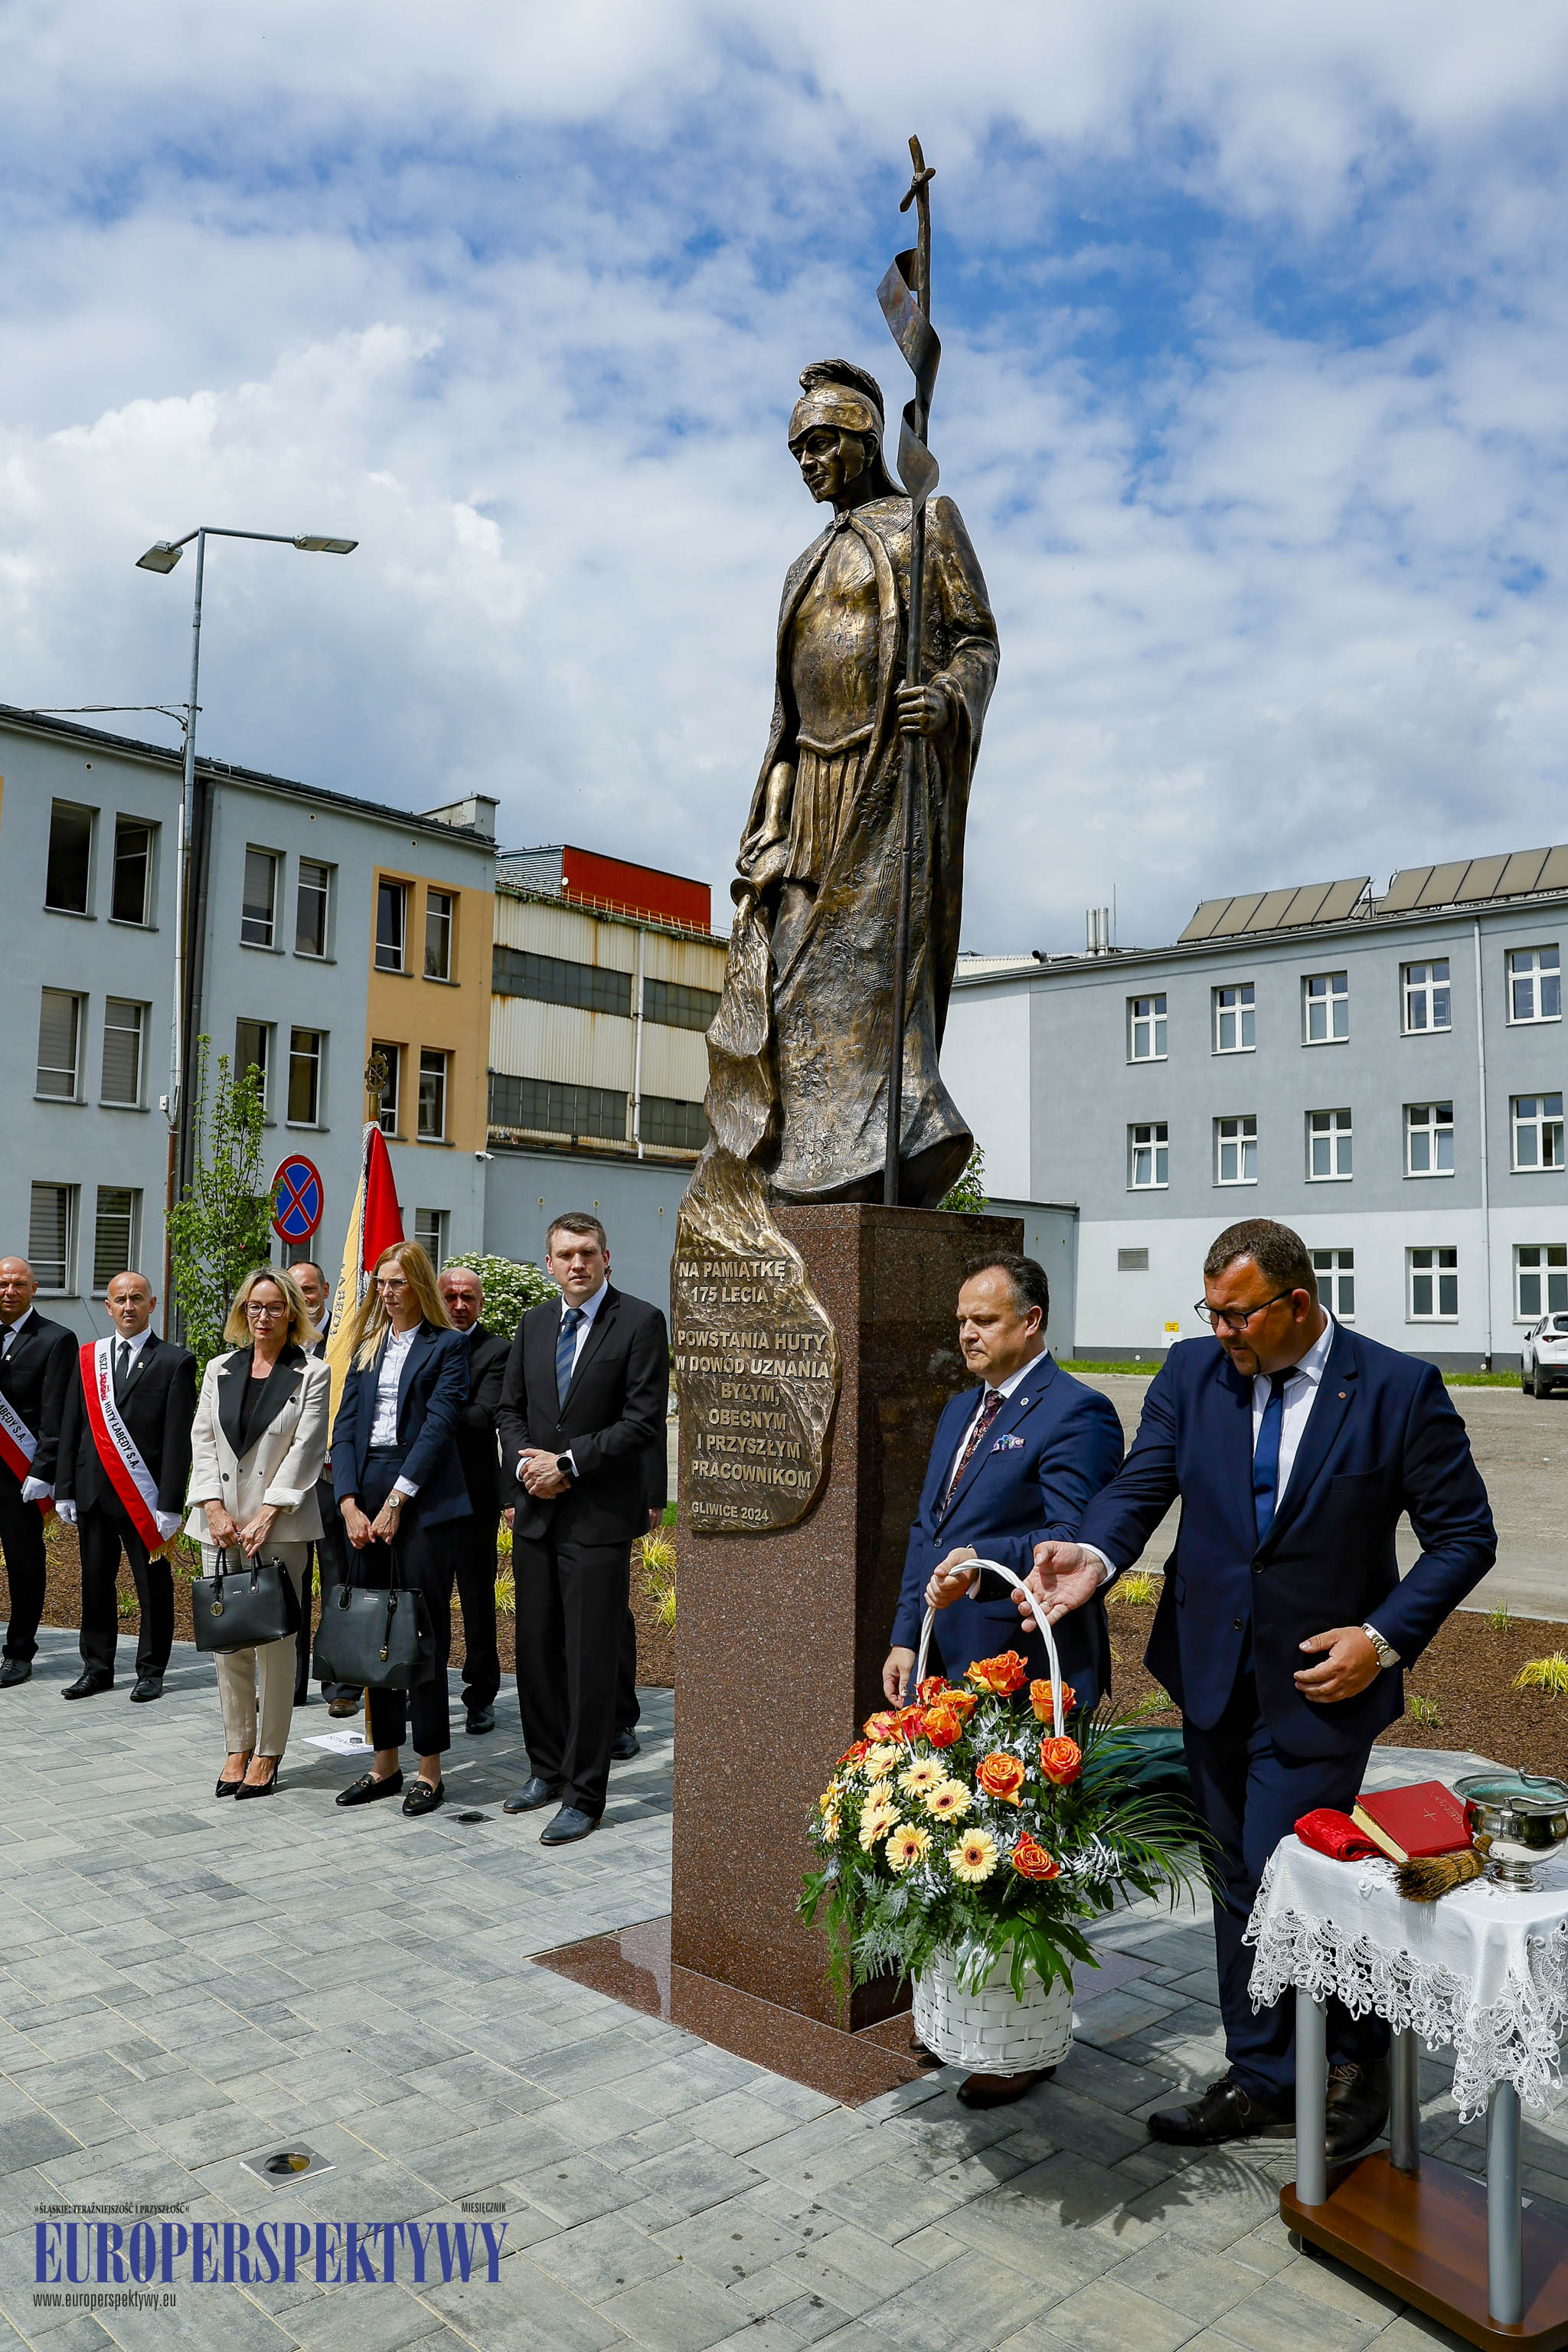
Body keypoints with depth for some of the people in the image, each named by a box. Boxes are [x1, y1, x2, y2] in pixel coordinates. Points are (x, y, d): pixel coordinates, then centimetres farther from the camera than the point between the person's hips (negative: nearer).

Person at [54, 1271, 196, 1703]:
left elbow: (179, 1438, -8)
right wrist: (64, 1491, 6)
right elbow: (70, 1428, 12)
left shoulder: (175, 1361, -3)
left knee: (153, 1586, 4)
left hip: (144, 1498, -4)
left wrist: (170, 1504, -13)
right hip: (93, 1493, 4)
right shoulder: (87, 1357, 10)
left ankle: (151, 1671, 17)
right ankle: (97, 1668, 25)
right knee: (95, 1583, 12)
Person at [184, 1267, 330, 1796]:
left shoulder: (312, 1374, 0)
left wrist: (264, 1518, -12)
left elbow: (305, 1451, -6)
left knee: (275, 1641, -2)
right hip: (220, 1523, 4)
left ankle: (268, 1755, 9)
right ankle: (237, 1747, 18)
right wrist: (215, 1509, -4)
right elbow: (202, 1442, 8)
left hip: (280, 1524, -4)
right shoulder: (219, 1370, 13)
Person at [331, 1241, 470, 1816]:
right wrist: (350, 1505, -5)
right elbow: (345, 1428, 8)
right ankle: (385, 1763, 19)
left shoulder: (446, 1347, -1)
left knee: (423, 1630, -2)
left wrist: (394, 1503, -14)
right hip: (366, 1495, 5)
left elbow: (438, 1427, -10)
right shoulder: (367, 1348, 15)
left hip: (422, 1498, -5)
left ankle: (430, 1769, 6)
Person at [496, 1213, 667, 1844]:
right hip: (536, 1513, 6)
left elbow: (644, 1421, -12)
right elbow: (511, 1407, 15)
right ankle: (548, 1768, 31)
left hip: (599, 1517, -5)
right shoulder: (533, 1324, 11)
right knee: (536, 1650, 13)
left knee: (590, 1661, -1)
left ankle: (584, 1797, 11)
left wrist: (567, 1463, -14)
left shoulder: (640, 1322, -7)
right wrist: (524, 1463, -5)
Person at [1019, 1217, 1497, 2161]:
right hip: (1215, 1673, 5)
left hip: (1320, 1679, -4)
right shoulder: (1193, 1372, -2)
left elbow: (1464, 1535, -6)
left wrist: (1383, 1637, -15)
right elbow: (1141, 1485, -8)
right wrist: (1095, 1556, -28)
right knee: (1239, 1883, 16)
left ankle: (1359, 2062, 26)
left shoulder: (1398, 1388, -12)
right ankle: (1262, 2081, 35)